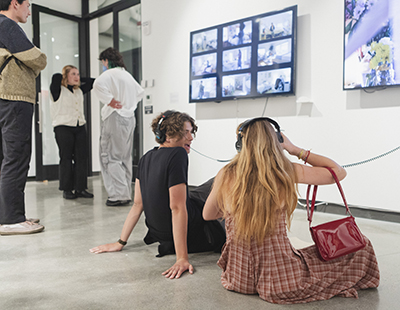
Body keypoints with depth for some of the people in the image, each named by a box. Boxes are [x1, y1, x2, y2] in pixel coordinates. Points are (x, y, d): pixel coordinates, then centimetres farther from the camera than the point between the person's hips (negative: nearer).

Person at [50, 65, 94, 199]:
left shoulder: (80, 90, 18)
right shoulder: (58, 90, 1)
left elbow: (92, 81, 25)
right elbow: (56, 77, -16)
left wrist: (78, 80, 17)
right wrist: (67, 80, 3)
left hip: (80, 127, 5)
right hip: (63, 127, -5)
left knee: (82, 157, 1)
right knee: (66, 158, -2)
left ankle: (80, 188, 7)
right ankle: (66, 189, 6)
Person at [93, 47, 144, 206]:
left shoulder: (110, 74, -8)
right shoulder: (128, 75, 18)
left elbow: (98, 84, -28)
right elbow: (140, 92, 33)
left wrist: (109, 100, -18)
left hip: (115, 117, -8)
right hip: (129, 118, 8)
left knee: (111, 157, -3)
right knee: (125, 158, 12)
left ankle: (119, 195, -6)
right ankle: (126, 194, 17)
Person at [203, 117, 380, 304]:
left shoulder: (226, 176, -6)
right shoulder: (286, 172, -11)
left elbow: (207, 215, 11)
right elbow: (338, 172, 5)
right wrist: (296, 150, 8)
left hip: (238, 278, 4)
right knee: (360, 246, 13)